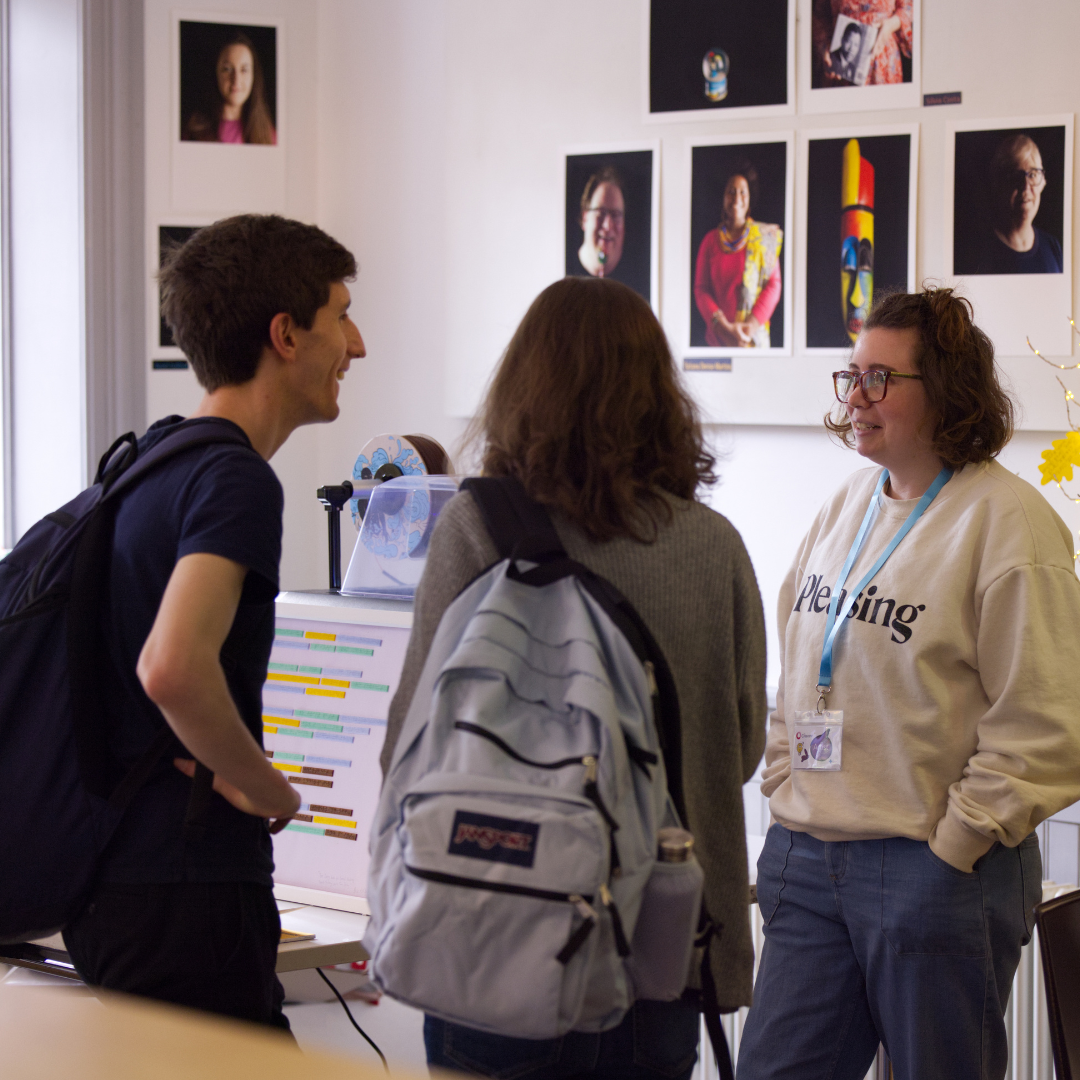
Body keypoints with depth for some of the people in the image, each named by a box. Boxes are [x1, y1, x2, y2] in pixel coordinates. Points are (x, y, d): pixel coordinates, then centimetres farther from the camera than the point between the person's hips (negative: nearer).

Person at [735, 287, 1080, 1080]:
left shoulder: (1007, 520, -11)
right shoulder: (851, 506, 13)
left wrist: (952, 843, -14)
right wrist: (785, 793, 11)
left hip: (936, 867, -6)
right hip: (807, 858, 7)